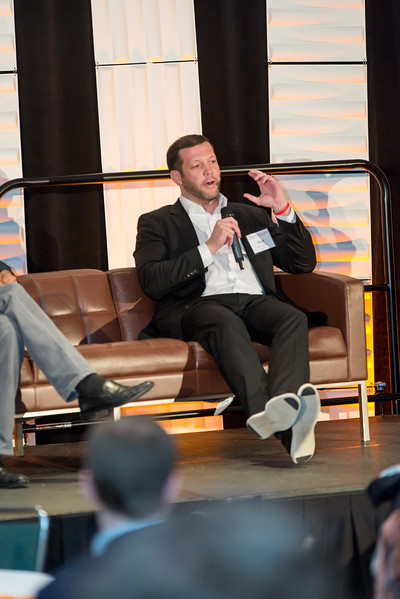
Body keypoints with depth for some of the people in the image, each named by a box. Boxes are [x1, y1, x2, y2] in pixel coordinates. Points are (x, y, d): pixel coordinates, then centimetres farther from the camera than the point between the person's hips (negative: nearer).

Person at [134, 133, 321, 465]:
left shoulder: (248, 215, 32)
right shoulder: (158, 223, 19)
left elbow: (303, 263, 25)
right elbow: (151, 281, -1)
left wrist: (284, 210, 11)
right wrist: (209, 248, -7)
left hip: (256, 301, 4)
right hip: (198, 305, -3)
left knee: (293, 318, -32)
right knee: (227, 323, -40)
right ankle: (273, 413, -63)